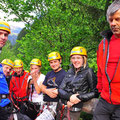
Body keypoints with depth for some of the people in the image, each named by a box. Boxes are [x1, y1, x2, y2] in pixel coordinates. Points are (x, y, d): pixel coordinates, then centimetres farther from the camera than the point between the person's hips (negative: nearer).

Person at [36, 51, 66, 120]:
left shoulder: (64, 74, -7)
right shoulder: (49, 74, 15)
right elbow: (42, 88, 13)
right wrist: (47, 91, -8)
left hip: (55, 105, -7)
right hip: (46, 105, 7)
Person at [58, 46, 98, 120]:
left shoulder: (88, 72, -6)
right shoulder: (70, 71, 9)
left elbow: (94, 93, -8)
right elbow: (60, 90, 3)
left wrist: (78, 98, -15)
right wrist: (70, 97, -16)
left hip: (74, 110, -5)